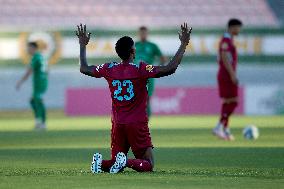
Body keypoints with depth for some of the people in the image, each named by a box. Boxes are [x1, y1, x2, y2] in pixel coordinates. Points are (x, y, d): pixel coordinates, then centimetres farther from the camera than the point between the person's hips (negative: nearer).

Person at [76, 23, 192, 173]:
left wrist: (83, 45, 28)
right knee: (148, 164, 2)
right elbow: (170, 69, -20)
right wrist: (183, 45, -13)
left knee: (114, 164, 15)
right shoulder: (140, 69, -13)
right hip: (138, 125, -4)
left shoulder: (109, 69, 0)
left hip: (118, 125, 4)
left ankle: (100, 162, -18)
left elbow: (84, 69, 16)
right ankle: (127, 162, -27)